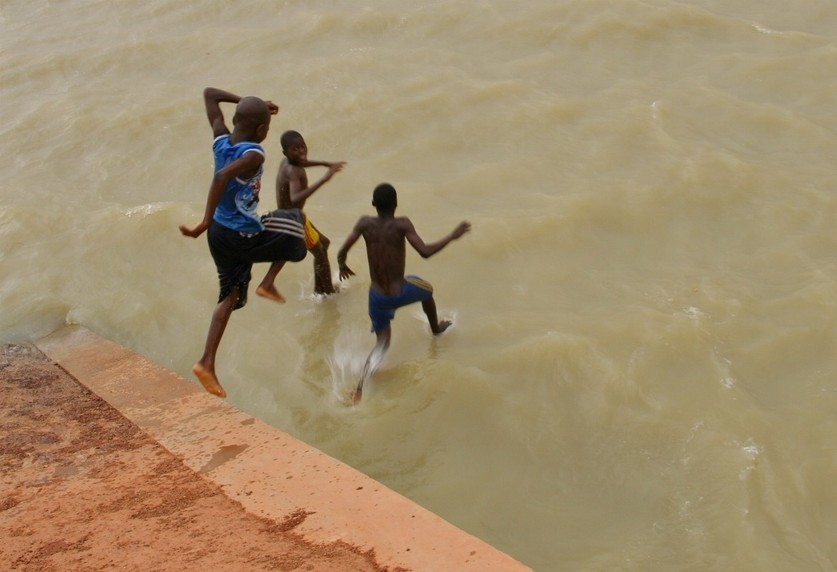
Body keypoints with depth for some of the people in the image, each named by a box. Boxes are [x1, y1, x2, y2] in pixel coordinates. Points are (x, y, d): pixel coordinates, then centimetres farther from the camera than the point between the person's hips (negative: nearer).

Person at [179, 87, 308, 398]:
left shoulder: (220, 140, -4)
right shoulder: (253, 155, -24)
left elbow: (209, 93, 9)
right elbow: (222, 175, -42)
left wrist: (245, 102, 10)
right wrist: (205, 222, -38)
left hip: (220, 234, 7)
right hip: (245, 237, -7)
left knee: (230, 296, 21)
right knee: (296, 220, 20)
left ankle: (207, 362, 15)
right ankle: (268, 283, 21)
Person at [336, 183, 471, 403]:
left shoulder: (365, 223, -7)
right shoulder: (401, 224, -16)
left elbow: (341, 254, -6)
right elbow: (425, 252, -25)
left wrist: (342, 267, 17)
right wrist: (453, 235, -14)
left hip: (377, 297, 2)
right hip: (401, 292, -2)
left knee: (382, 343, 16)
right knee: (427, 290, 33)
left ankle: (361, 386, -8)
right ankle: (436, 328, 58)